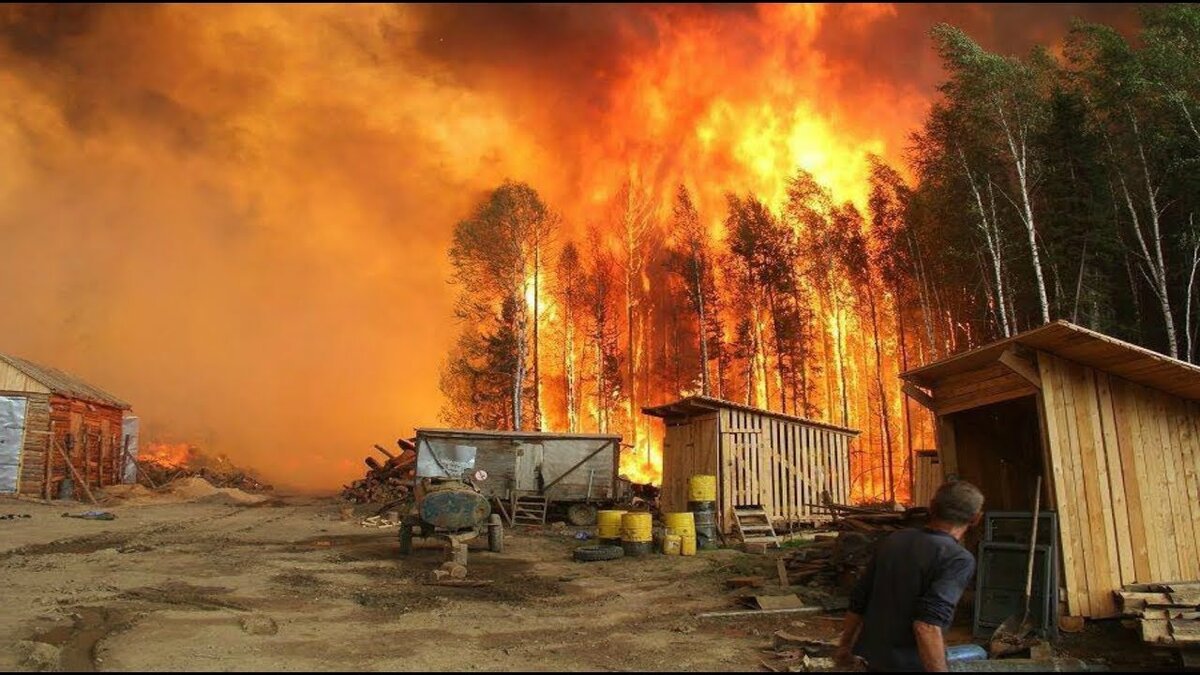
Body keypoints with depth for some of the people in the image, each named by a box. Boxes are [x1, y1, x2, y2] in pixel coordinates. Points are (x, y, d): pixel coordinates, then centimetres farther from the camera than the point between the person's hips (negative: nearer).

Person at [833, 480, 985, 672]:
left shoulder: (893, 540, 3)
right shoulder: (958, 559, -16)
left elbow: (858, 599, 8)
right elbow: (927, 625, -28)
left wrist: (845, 645, 19)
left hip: (873, 658, 6)